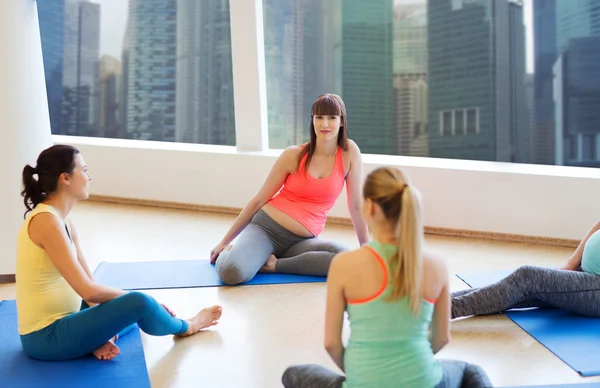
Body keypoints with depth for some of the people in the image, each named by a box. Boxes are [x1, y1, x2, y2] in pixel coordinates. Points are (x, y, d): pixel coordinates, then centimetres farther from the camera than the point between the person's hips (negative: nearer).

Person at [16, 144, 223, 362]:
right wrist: (133, 297, -10)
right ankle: (185, 327, 12)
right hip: (46, 337, -10)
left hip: (56, 324, 10)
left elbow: (89, 283, 8)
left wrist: (104, 327, -5)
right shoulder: (47, 221, -22)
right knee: (138, 303, -18)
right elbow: (88, 290, -24)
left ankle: (95, 342, -2)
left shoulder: (62, 221, 9)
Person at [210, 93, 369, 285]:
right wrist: (224, 242, 4)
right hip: (266, 227, -3)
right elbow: (258, 200, 2)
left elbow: (356, 206, 4)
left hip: (301, 240, 3)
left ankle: (274, 264, -12)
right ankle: (228, 254, 5)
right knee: (231, 273, -32)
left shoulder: (350, 152, -3)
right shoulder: (294, 155, -5)